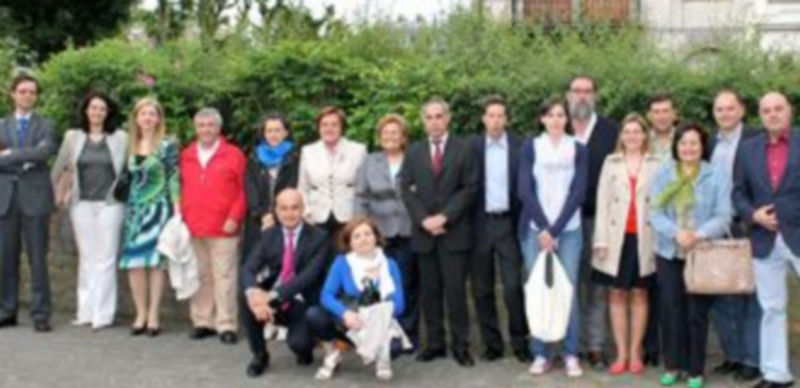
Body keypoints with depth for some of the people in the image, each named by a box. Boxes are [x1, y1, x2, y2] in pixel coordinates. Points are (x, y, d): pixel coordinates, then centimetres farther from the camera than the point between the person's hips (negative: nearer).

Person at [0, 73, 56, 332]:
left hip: (34, 196, -3)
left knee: (37, 258, -3)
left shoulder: (45, 125, 8)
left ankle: (40, 314, 1)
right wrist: (22, 162, -11)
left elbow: (45, 151, -12)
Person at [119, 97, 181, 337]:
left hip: (158, 209, -4)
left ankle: (153, 316, 2)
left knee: (155, 262, -4)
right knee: (134, 262, 0)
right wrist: (127, 207, 11)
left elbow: (174, 179, -5)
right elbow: (129, 178, 15)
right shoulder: (131, 146, 11)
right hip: (135, 209, 4)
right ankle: (141, 315, 9)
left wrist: (176, 211, -12)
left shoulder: (167, 145, -2)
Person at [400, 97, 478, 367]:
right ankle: (435, 343, 13)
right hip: (423, 232, 3)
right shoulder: (414, 152, 13)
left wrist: (444, 217, -12)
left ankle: (460, 345, 4)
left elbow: (470, 188, -4)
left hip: (454, 231, -3)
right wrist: (423, 219, -8)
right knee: (429, 290, 6)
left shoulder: (464, 149, 4)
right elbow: (407, 190, 6)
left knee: (456, 290, -3)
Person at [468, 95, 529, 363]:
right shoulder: (472, 147, 3)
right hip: (480, 223, 2)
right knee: (482, 288, 6)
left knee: (513, 287, -5)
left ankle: (520, 342, 10)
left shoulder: (520, 147, 0)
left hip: (508, 223, -1)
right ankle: (492, 343, 17)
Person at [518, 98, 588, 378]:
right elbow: (525, 190, -1)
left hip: (568, 230, 0)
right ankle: (540, 354, 8)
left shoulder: (578, 150, 7)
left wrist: (555, 229, -10)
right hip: (534, 229, 0)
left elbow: (578, 192, -1)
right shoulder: (530, 148, 7)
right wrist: (543, 228, -11)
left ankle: (571, 354, 6)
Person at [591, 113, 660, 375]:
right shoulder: (611, 162, 6)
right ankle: (621, 353, 12)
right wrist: (601, 239, -4)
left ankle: (635, 353, 13)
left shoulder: (656, 164, 1)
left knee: (639, 294, 7)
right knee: (617, 295, 5)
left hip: (644, 238, -1)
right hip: (616, 237, 1)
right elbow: (602, 202, 3)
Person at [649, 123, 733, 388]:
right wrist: (677, 233, -19)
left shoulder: (716, 177, 0)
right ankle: (673, 365, 16)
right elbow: (655, 214, -2)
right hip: (669, 253, 2)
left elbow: (723, 216, -7)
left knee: (697, 312, 1)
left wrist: (699, 235, -23)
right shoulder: (663, 175, 6)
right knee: (670, 311, 4)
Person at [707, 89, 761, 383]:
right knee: (720, 295, 10)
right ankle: (733, 354, 21)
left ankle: (752, 358, 8)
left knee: (750, 294, 1)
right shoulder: (709, 144, 11)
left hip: (747, 229, -5)